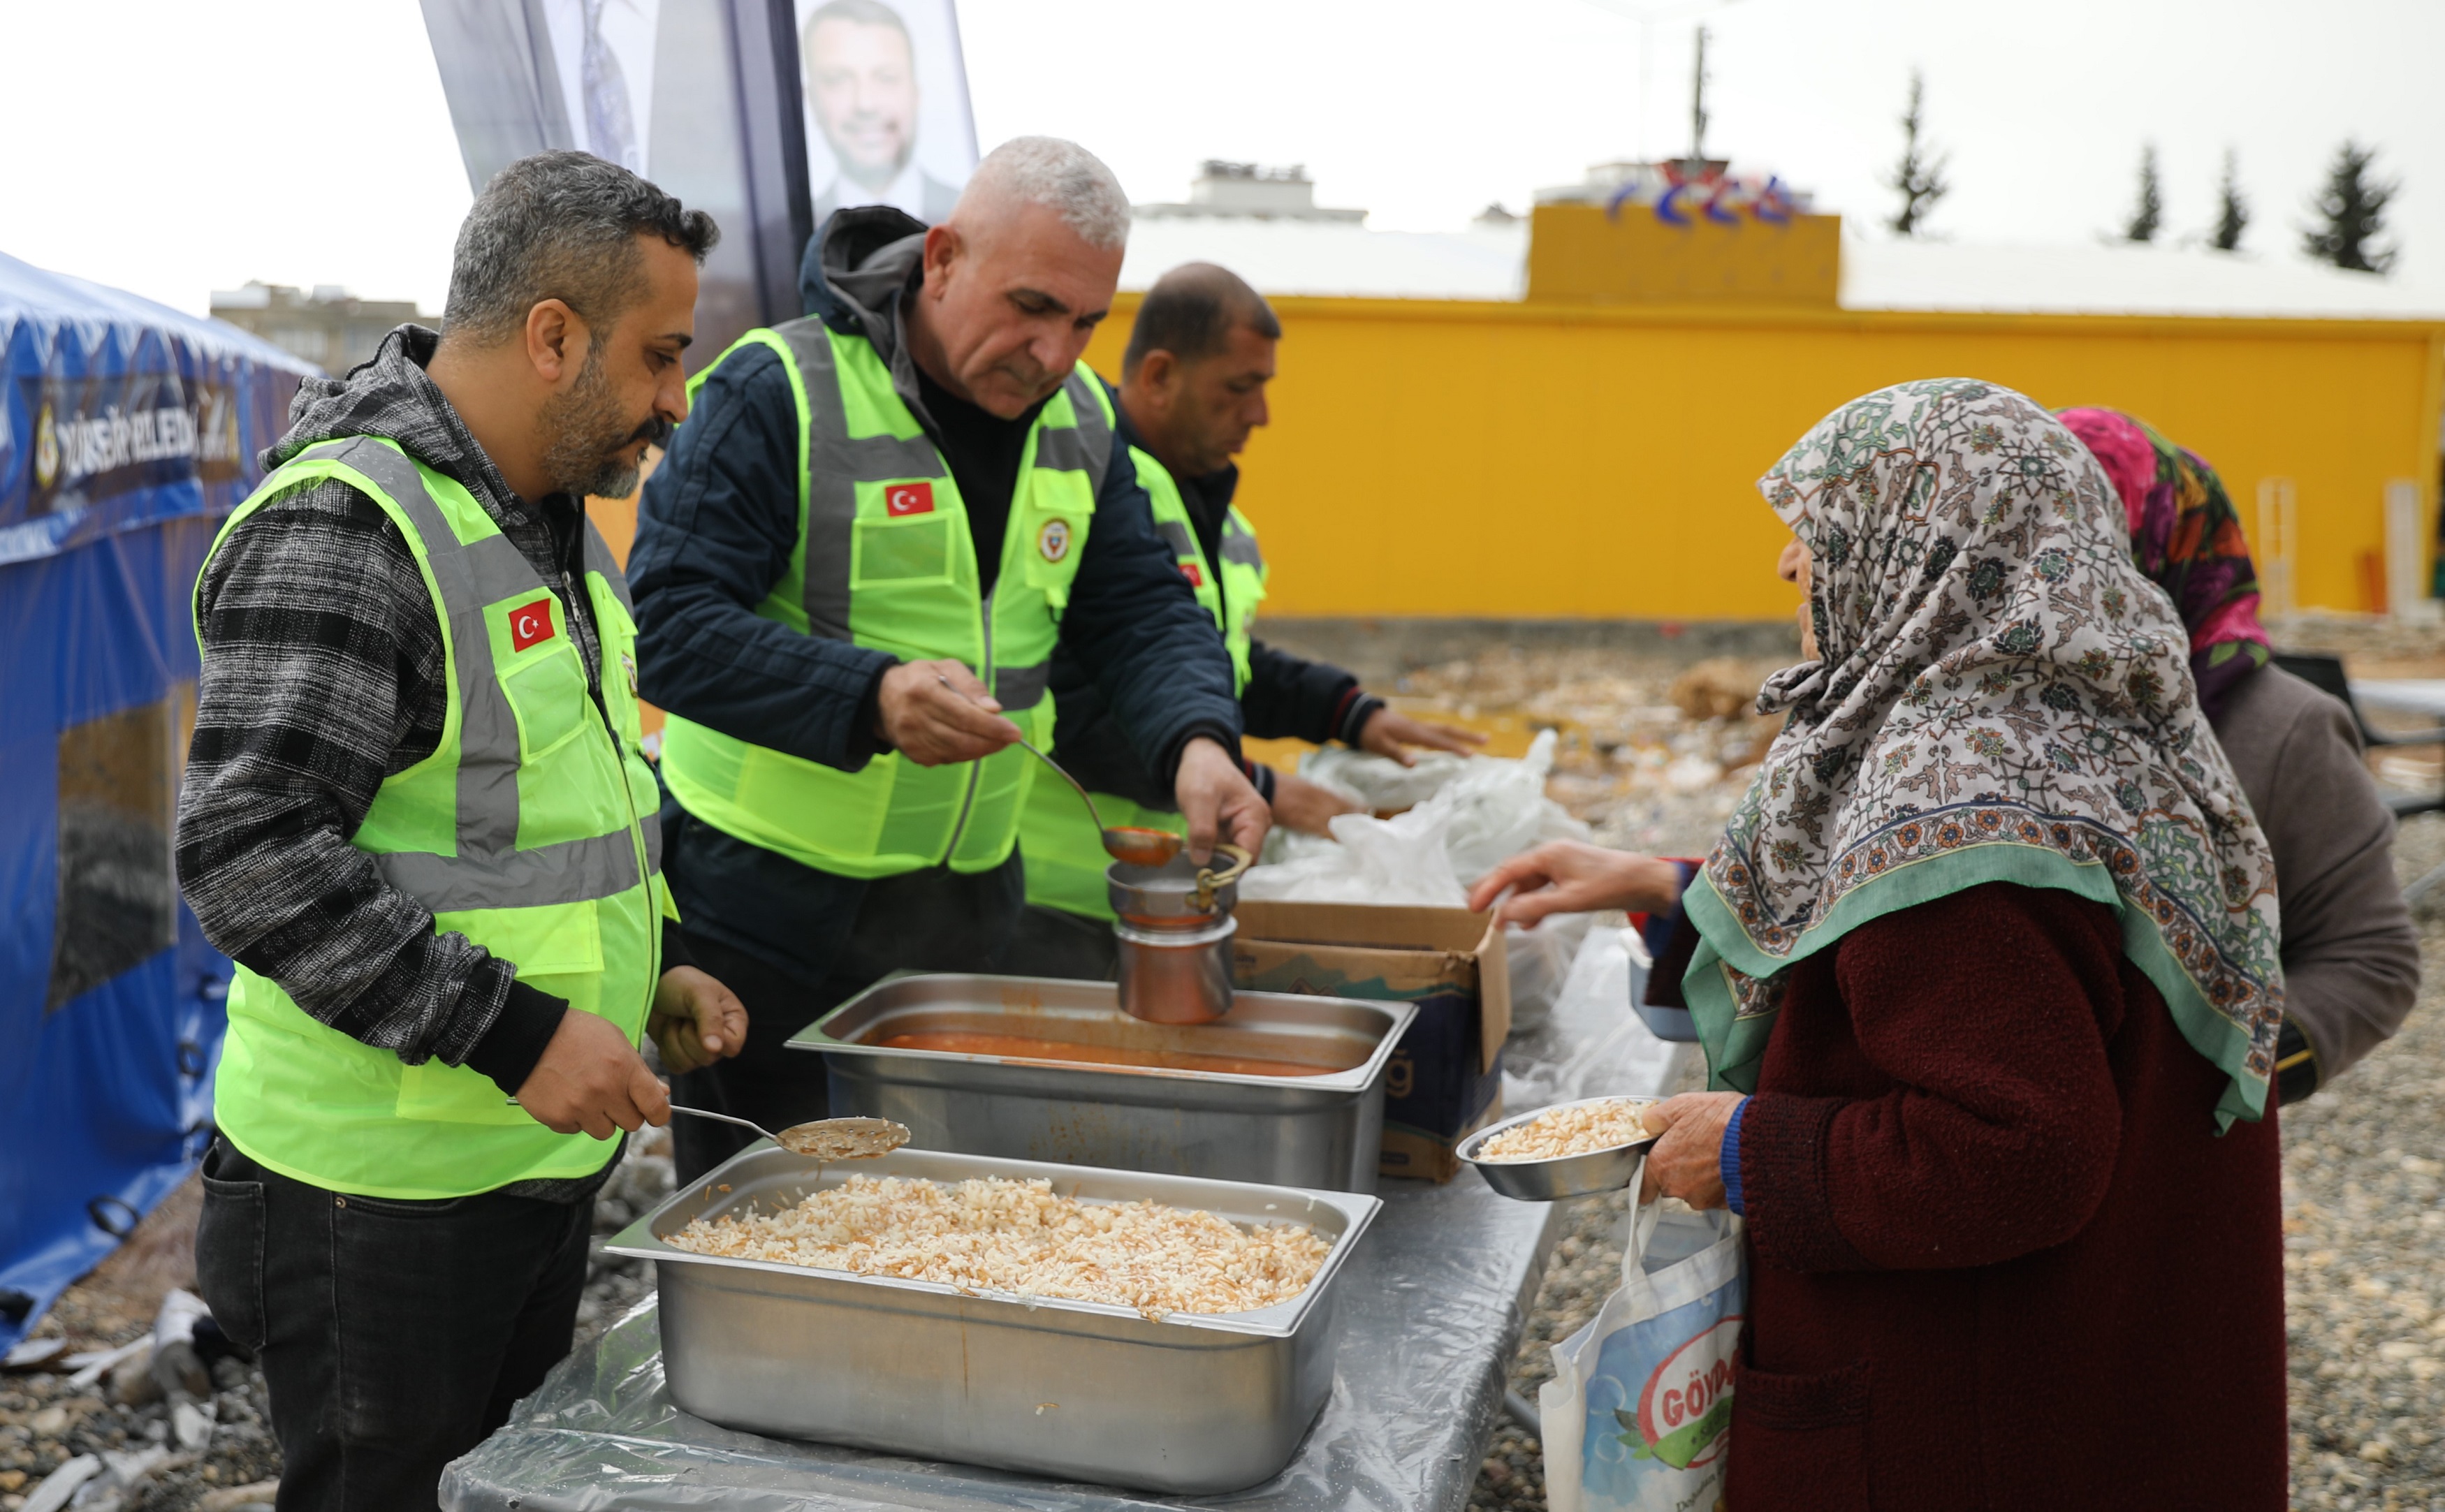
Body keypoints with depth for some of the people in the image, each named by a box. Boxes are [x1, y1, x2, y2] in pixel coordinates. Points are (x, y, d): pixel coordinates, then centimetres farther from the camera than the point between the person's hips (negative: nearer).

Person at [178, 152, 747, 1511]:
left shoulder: (555, 516, 10)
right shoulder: (340, 529, -19)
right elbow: (250, 853, -26)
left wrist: (656, 962, 9)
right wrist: (515, 1032, -27)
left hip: (548, 1154, 9)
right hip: (382, 1194, -8)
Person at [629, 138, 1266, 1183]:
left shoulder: (1081, 419, 5)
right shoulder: (777, 391, -16)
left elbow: (1141, 611, 5)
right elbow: (669, 624, -21)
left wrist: (1196, 743, -17)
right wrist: (868, 698, -36)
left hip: (968, 901, 6)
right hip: (768, 904, -5)